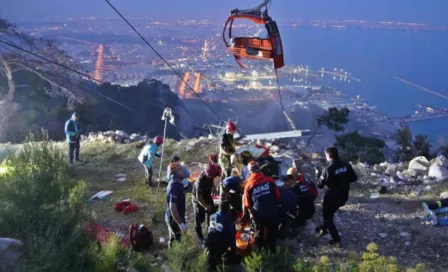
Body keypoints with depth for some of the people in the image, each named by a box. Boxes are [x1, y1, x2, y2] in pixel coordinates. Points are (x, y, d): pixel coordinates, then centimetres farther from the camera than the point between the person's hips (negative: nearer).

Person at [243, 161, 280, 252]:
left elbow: (247, 204, -1)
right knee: (272, 234, 20)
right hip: (272, 213, 0)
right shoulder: (269, 180, -5)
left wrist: (245, 215, 15)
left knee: (259, 234, 22)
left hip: (258, 215, 0)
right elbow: (277, 196, 1)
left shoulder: (248, 184, -5)